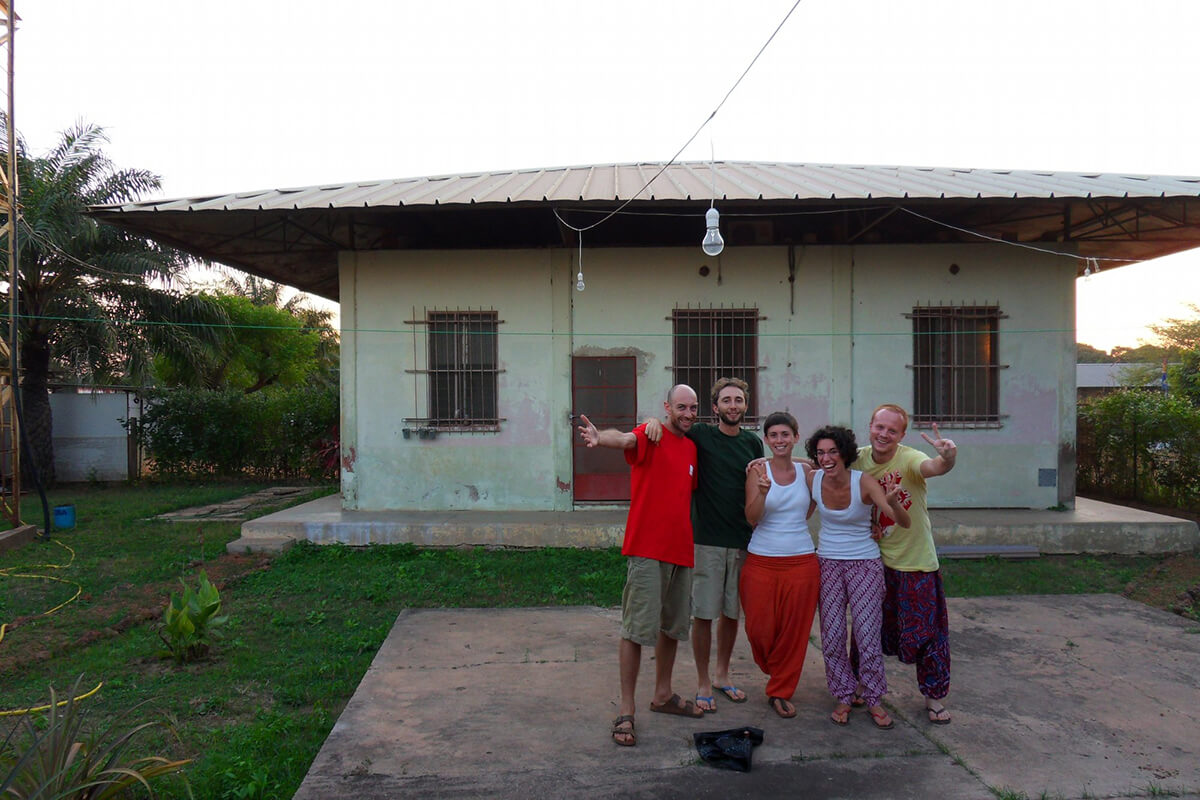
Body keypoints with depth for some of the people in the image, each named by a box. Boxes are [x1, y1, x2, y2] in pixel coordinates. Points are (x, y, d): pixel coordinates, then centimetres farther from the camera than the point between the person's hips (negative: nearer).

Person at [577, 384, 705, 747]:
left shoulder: (691, 448, 14)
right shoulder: (652, 435, -8)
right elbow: (625, 439, -31)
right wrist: (600, 437, -52)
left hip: (680, 551, 8)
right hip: (647, 549, -7)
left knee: (672, 626, 18)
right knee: (637, 629, -4)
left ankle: (663, 695, 34)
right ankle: (626, 711, 5)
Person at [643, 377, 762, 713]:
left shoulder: (753, 443, 7)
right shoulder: (701, 435, -3)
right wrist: (654, 422, -17)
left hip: (742, 541, 3)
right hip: (706, 540, -3)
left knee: (731, 613, 13)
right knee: (703, 614, 1)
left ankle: (722, 675, 31)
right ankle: (703, 682, 17)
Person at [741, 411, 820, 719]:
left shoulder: (806, 471, 5)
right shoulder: (758, 470, -4)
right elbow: (751, 519, -12)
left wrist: (821, 482, 6)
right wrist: (762, 491, -27)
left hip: (801, 561, 2)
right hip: (762, 561, -2)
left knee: (794, 631, 6)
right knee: (759, 628, 3)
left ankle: (780, 691, 25)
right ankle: (774, 671, 35)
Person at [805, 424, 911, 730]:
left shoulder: (864, 482, -18)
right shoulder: (813, 479, -8)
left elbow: (905, 523, -25)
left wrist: (893, 502, -44)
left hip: (865, 564, -3)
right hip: (827, 563, 3)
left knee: (867, 633, -1)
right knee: (831, 635, 5)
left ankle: (874, 699, 20)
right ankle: (843, 697, 23)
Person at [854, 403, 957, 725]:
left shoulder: (909, 458, -21)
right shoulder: (858, 459, -7)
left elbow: (932, 467, -44)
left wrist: (947, 458, -65)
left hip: (916, 562, -3)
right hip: (874, 560, 4)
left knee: (925, 632, 5)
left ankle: (934, 697, 25)